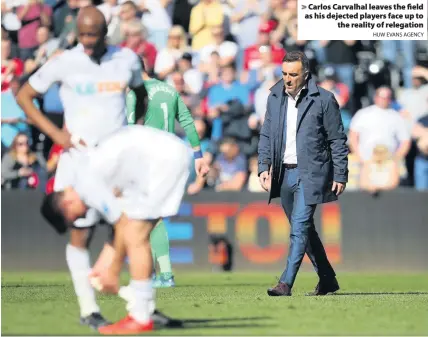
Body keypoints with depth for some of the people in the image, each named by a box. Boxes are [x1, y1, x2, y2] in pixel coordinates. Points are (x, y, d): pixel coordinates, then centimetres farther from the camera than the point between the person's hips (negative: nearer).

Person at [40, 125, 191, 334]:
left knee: (134, 236, -8)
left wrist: (113, 272, 3)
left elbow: (122, 227, -8)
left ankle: (140, 319, -7)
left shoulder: (86, 184, -12)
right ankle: (141, 311, 13)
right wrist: (105, 268, 20)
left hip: (163, 158, -10)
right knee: (135, 236, 12)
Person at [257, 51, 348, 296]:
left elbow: (338, 140, -3)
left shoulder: (324, 99, -6)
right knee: (304, 229, 13)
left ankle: (286, 283, -19)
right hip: (284, 173, 6)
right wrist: (264, 166, 3)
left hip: (311, 173, -6)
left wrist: (340, 176, -5)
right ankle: (327, 279, 26)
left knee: (300, 226, -15)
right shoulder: (275, 98, 8)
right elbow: (266, 136, 15)